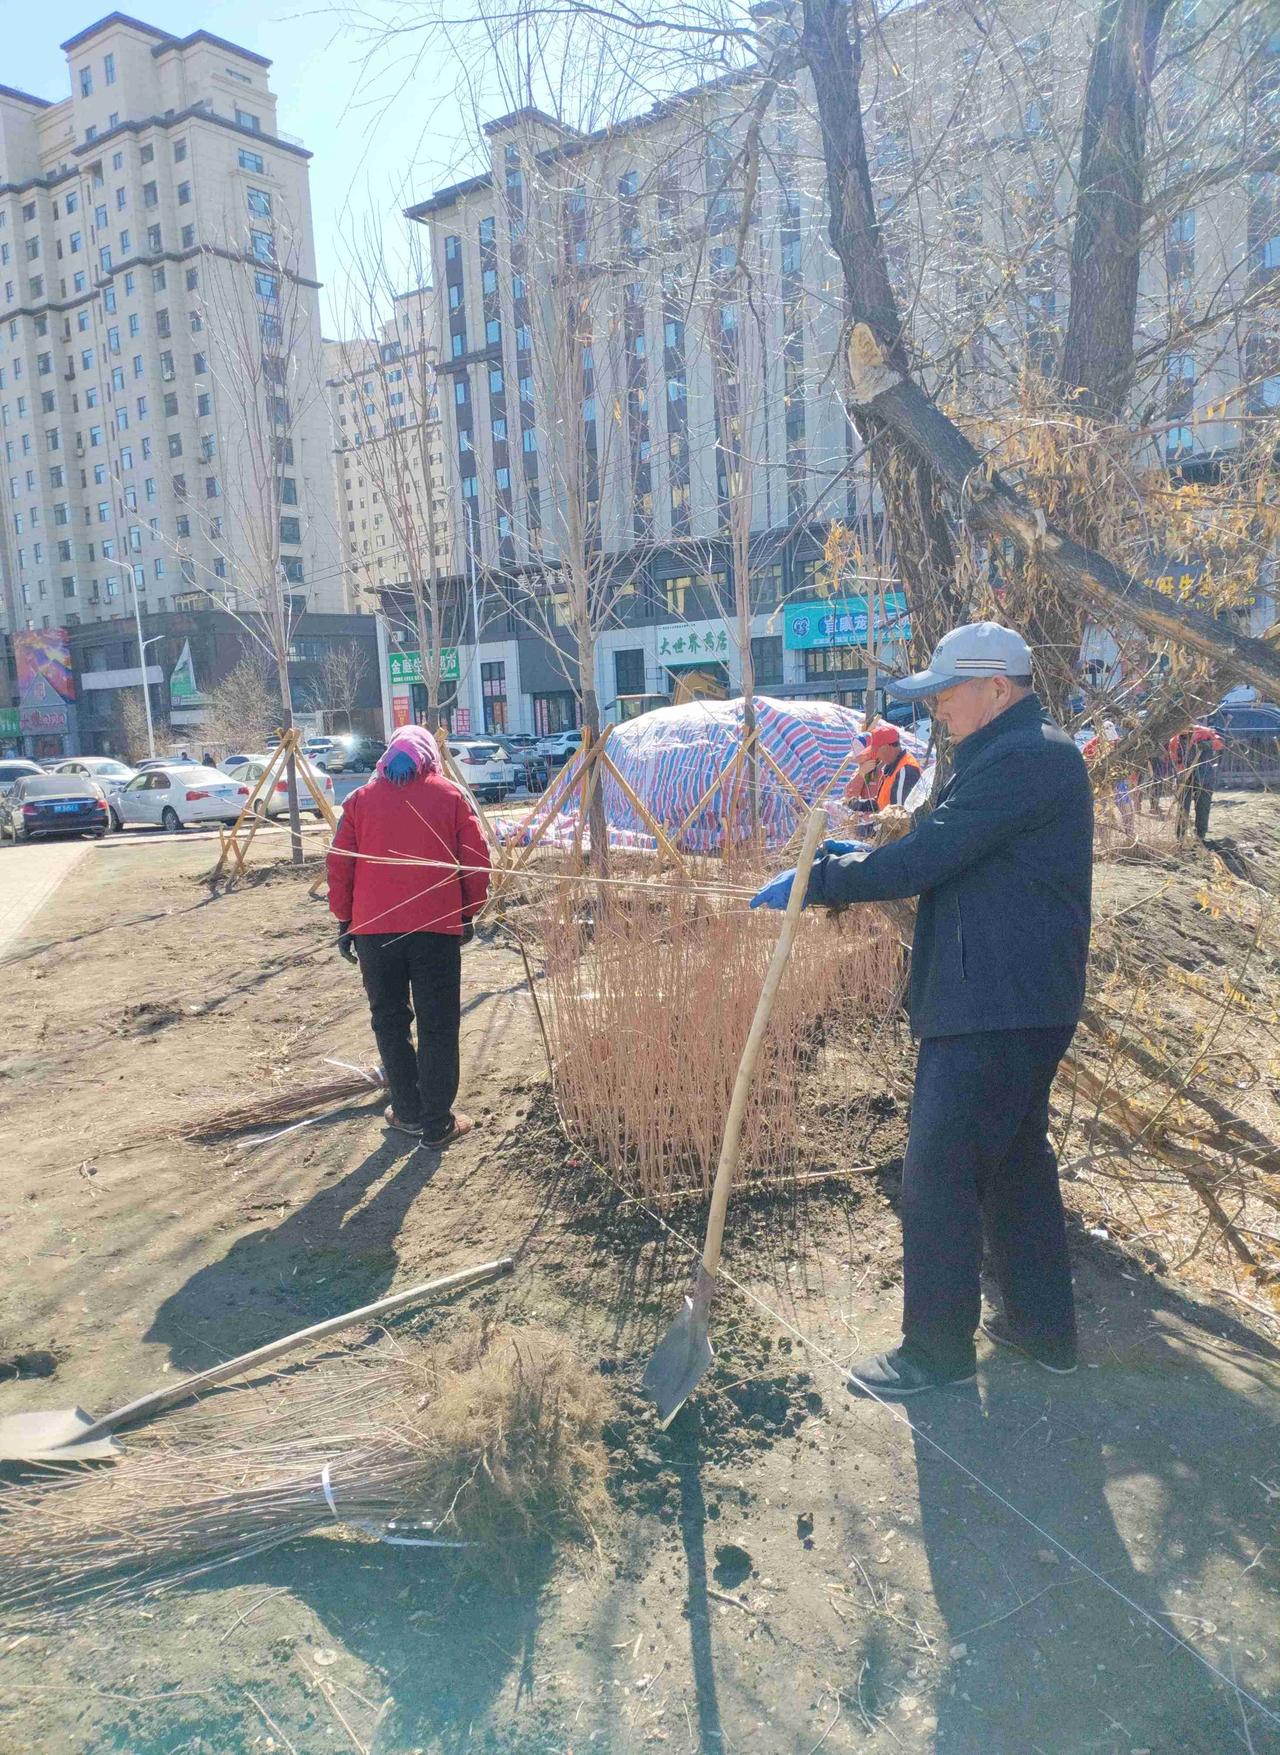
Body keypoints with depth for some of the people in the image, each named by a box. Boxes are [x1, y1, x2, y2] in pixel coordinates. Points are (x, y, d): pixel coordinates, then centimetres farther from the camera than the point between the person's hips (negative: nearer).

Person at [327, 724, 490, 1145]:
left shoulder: (360, 799, 9)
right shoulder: (450, 795, 6)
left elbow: (339, 865, 8)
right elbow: (476, 860, 3)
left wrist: (344, 921, 15)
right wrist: (469, 913, 13)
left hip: (373, 927, 2)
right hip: (436, 926, -2)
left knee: (390, 1020, 15)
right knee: (438, 1024, 4)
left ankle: (408, 1112, 21)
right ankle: (438, 1123, 6)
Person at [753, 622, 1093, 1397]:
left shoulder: (1022, 760, -18)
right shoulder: (1030, 753, 17)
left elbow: (923, 861, -23)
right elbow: (950, 856, 18)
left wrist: (816, 881, -15)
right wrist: (851, 864, 5)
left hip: (993, 1011, -11)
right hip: (1024, 1003, 11)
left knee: (939, 1173, -1)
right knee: (1016, 1158, 20)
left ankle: (938, 1348, 13)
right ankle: (1045, 1325, 34)